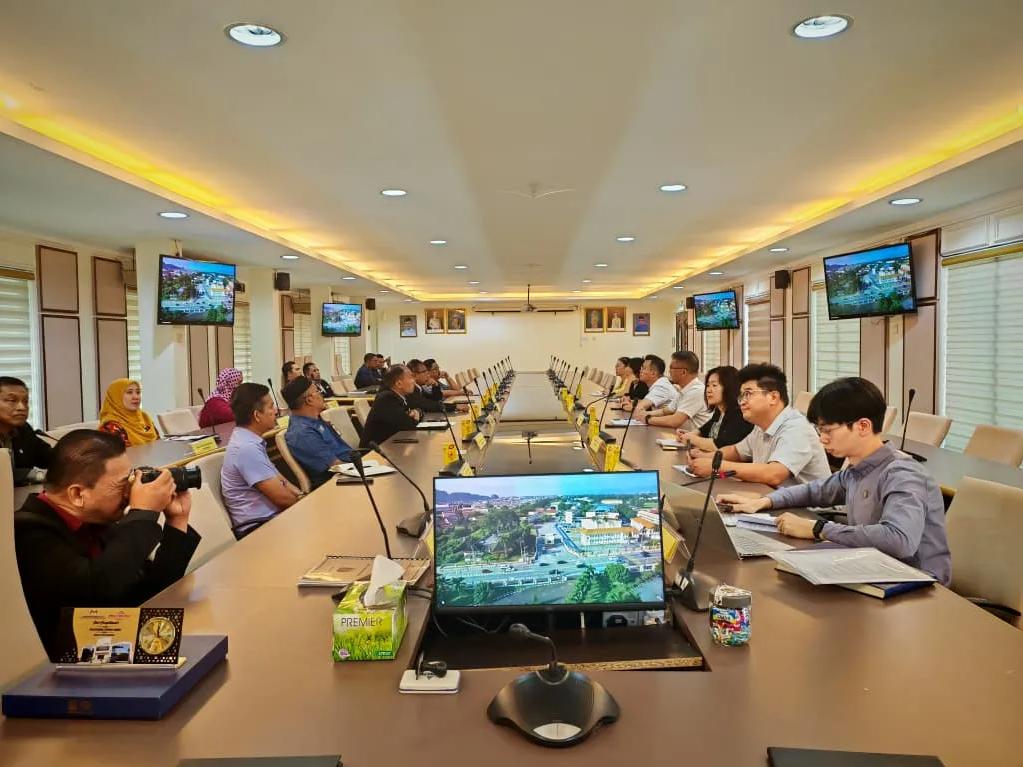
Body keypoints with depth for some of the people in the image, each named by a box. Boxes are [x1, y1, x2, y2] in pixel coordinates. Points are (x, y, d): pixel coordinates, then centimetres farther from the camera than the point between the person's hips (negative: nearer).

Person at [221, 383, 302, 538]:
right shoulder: (247, 448, -21)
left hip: (269, 516, 9)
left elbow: (278, 479, 13)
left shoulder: (250, 441, 9)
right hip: (258, 527, -9)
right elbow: (282, 497, -19)